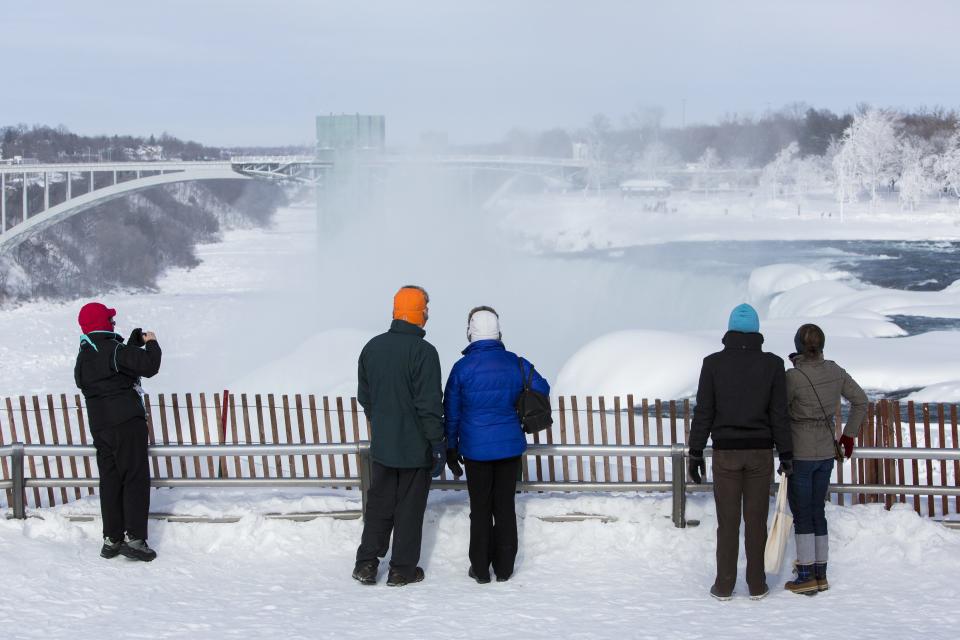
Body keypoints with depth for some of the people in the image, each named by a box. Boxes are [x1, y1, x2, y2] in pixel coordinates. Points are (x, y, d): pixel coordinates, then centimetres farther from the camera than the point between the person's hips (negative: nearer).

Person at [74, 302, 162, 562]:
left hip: (99, 425, 8)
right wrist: (151, 343, 0)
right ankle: (134, 537, -10)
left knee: (110, 481, 11)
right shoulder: (113, 350, -12)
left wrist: (136, 341, 19)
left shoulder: (84, 356, 13)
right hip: (126, 422, -8)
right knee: (136, 479, -5)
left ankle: (111, 538, 12)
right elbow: (149, 366, -18)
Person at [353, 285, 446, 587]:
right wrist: (438, 444, -11)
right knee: (410, 506, 6)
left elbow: (364, 396, 11)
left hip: (382, 445, 5)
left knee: (379, 503, 15)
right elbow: (429, 404, -18)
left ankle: (367, 562, 11)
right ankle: (402, 570, 12)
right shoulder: (423, 352, -17)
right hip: (416, 446, -5)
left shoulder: (373, 347, 2)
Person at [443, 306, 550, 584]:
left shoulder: (462, 367, -8)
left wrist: (451, 449, 8)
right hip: (510, 446, 2)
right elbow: (542, 389, 6)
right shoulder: (516, 363, -4)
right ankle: (504, 568, 14)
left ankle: (480, 569, 12)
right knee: (505, 507, 10)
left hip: (476, 449, -1)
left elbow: (451, 413, -2)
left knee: (480, 509, 8)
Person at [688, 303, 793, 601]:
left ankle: (724, 586, 9)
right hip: (760, 452, 1)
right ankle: (756, 585, 12)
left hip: (725, 453, -1)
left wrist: (695, 453, 2)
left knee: (727, 521, 5)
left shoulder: (713, 363, -6)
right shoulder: (772, 364, -4)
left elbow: (703, 412, -5)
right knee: (756, 520, 7)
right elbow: (779, 414, -3)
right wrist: (786, 454, 4)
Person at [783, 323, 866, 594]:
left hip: (800, 455, -6)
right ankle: (820, 574, 17)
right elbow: (860, 401, 11)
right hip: (826, 453, 6)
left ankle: (806, 577, 4)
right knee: (817, 512, 14)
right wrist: (849, 435, 19)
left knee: (802, 516, 3)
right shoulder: (834, 371, -1)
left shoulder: (792, 377, -19)